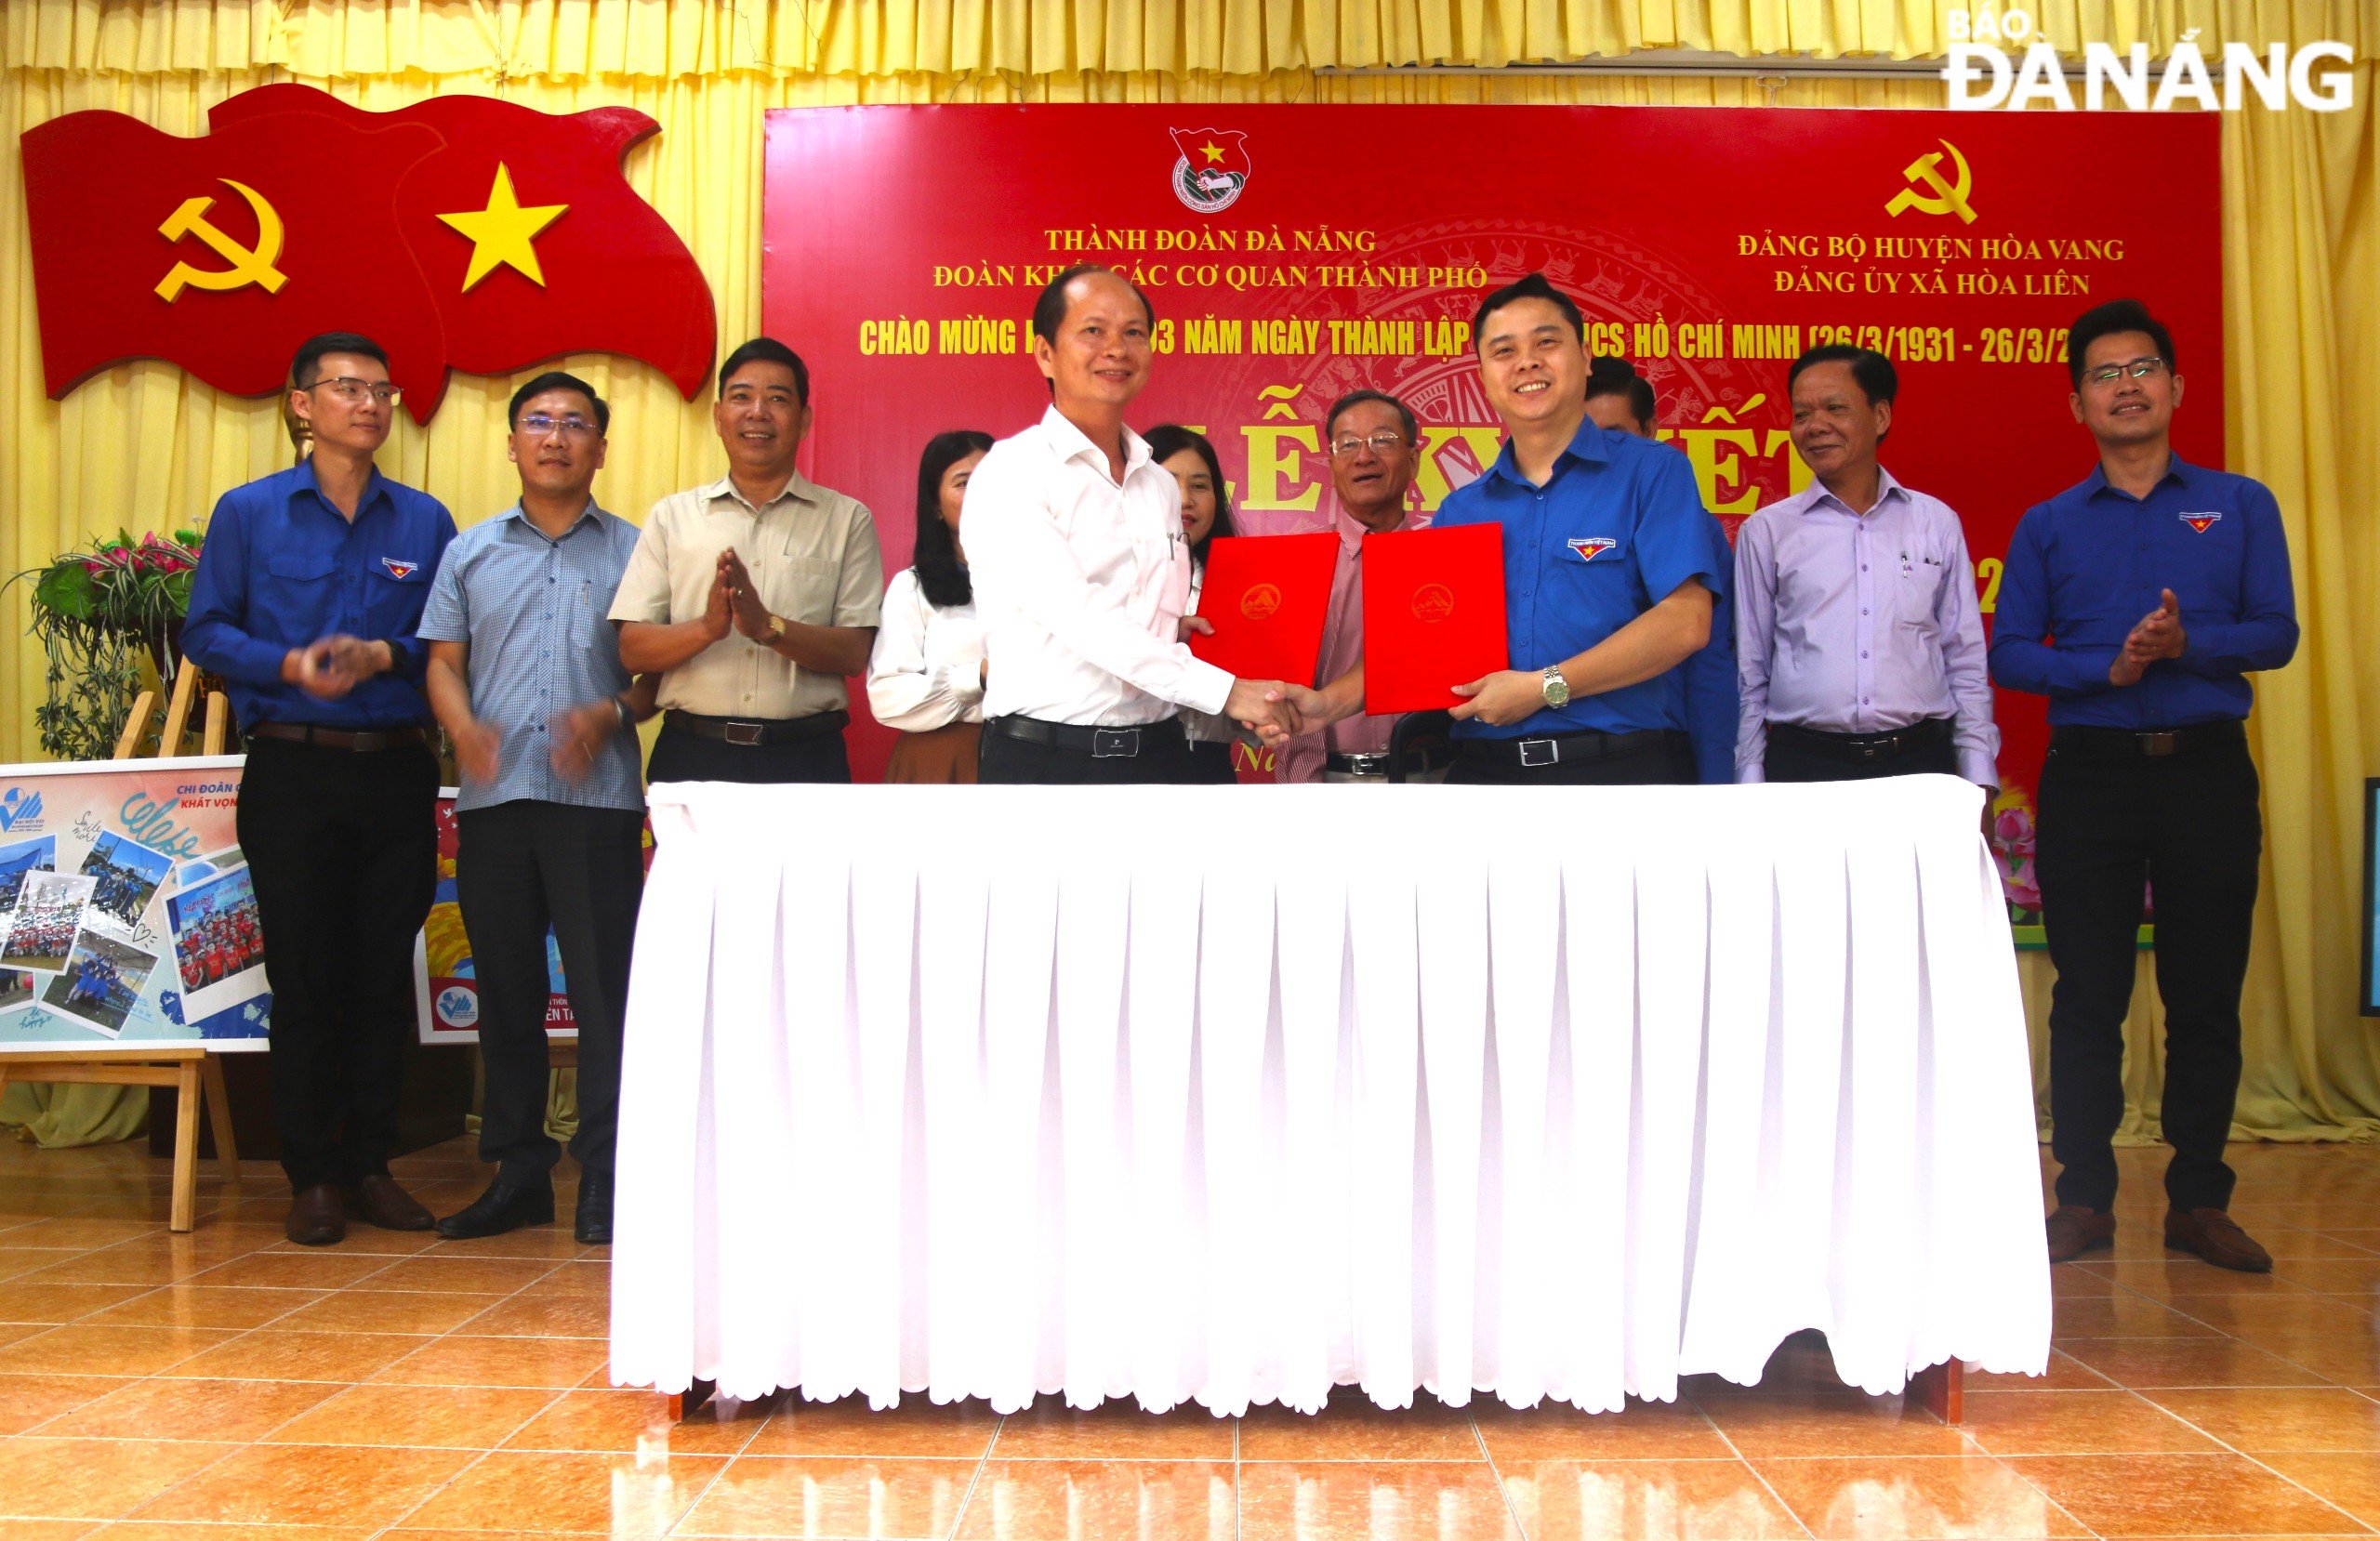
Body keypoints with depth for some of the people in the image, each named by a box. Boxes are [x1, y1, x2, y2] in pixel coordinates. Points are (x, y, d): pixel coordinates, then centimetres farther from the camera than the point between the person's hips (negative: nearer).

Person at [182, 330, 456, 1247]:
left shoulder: (426, 521, 9)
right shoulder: (248, 512, 5)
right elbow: (205, 631, 2)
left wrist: (385, 655, -12)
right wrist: (289, 665, -14)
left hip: (398, 768, 2)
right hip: (291, 768, -2)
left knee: (385, 973, 5)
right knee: (304, 975, 1)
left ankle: (369, 1164, 17)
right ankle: (312, 1175, 12)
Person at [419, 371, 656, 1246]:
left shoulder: (633, 551, 9)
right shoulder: (470, 552, 16)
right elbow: (443, 661, 11)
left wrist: (611, 716, -13)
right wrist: (465, 729, -8)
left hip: (598, 797, -3)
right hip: (493, 797, 3)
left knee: (604, 991, -4)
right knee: (505, 991, 9)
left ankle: (605, 1181, 3)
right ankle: (518, 1173, 18)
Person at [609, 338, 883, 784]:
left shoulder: (847, 520, 8)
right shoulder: (672, 516, 11)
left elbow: (854, 654, 0)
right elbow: (632, 652, 5)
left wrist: (768, 626, -16)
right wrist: (707, 627, -14)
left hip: (805, 759, -1)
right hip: (691, 755, 1)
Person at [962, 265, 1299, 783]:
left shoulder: (1161, 486, 13)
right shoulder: (1011, 474, -7)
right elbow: (1077, 616, -18)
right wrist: (1225, 691, -21)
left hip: (1158, 754, 5)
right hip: (1045, 757, -5)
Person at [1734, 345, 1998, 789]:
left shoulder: (1938, 523, 10)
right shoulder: (1765, 532, 6)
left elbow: (1967, 663, 12)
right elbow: (1748, 674, 7)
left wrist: (1978, 780, 5)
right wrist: (1751, 793, 3)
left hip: (1921, 762, 1)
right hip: (1803, 766, -1)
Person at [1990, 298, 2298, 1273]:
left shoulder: (2240, 505, 9)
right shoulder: (2047, 525, 9)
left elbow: (2275, 632, 1)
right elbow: (2008, 653, 2)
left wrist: (2184, 643, -17)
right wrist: (2109, 666, -14)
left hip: (2206, 766, 0)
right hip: (2090, 772, 0)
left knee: (2206, 992, 3)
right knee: (2088, 995, 2)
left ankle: (2199, 1202, 14)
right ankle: (2085, 1200, 10)